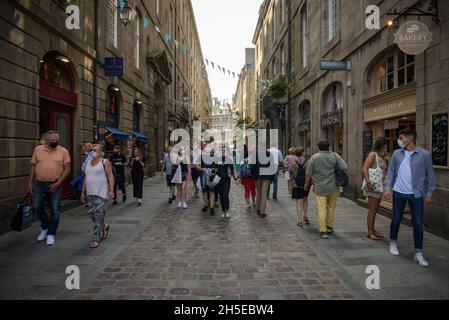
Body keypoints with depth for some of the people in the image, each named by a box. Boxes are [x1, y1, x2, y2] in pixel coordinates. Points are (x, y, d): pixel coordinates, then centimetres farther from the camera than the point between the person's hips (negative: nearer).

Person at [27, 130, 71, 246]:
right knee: (37, 207, 5)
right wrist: (30, 183, 4)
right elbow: (33, 167, 9)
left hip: (55, 185, -2)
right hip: (40, 184, 2)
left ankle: (51, 234, 16)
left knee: (55, 210, 2)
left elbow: (67, 169, -6)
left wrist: (58, 183, -14)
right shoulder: (38, 149, 4)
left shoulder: (63, 151, -4)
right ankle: (45, 227, 31)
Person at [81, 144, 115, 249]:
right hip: (90, 193, 7)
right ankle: (104, 227, 34)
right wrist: (83, 192, 16)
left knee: (98, 215, -8)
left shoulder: (105, 162, -4)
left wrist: (111, 190, -17)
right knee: (91, 213, 9)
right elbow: (86, 179, 19)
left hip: (101, 193, -7)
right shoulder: (88, 163, 15)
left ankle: (95, 239, -2)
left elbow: (111, 177, -9)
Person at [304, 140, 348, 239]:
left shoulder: (314, 157, -2)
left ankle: (323, 231, -3)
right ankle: (329, 227, 28)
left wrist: (306, 185, 14)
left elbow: (309, 174, 1)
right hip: (333, 187, 1)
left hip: (320, 188, -1)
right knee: (331, 208, 16)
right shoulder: (334, 155, -2)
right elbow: (344, 168, -9)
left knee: (321, 209, -1)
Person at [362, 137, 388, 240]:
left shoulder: (382, 157, 17)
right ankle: (370, 232, 2)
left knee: (376, 209, 15)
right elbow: (365, 168, -19)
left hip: (380, 186, 9)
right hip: (372, 186, -9)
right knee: (372, 209, -5)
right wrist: (368, 182, -27)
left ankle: (373, 230, 26)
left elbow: (385, 171, 19)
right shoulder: (373, 155, -9)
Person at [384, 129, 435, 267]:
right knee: (396, 219, 12)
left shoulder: (425, 154, -5)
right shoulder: (397, 154, 3)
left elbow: (430, 175, -1)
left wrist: (429, 193, -3)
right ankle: (393, 243, 33)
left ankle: (418, 252, 14)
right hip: (398, 193, 2)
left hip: (416, 194, -2)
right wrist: (388, 187, 1)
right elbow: (391, 171, 8)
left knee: (418, 223, 2)